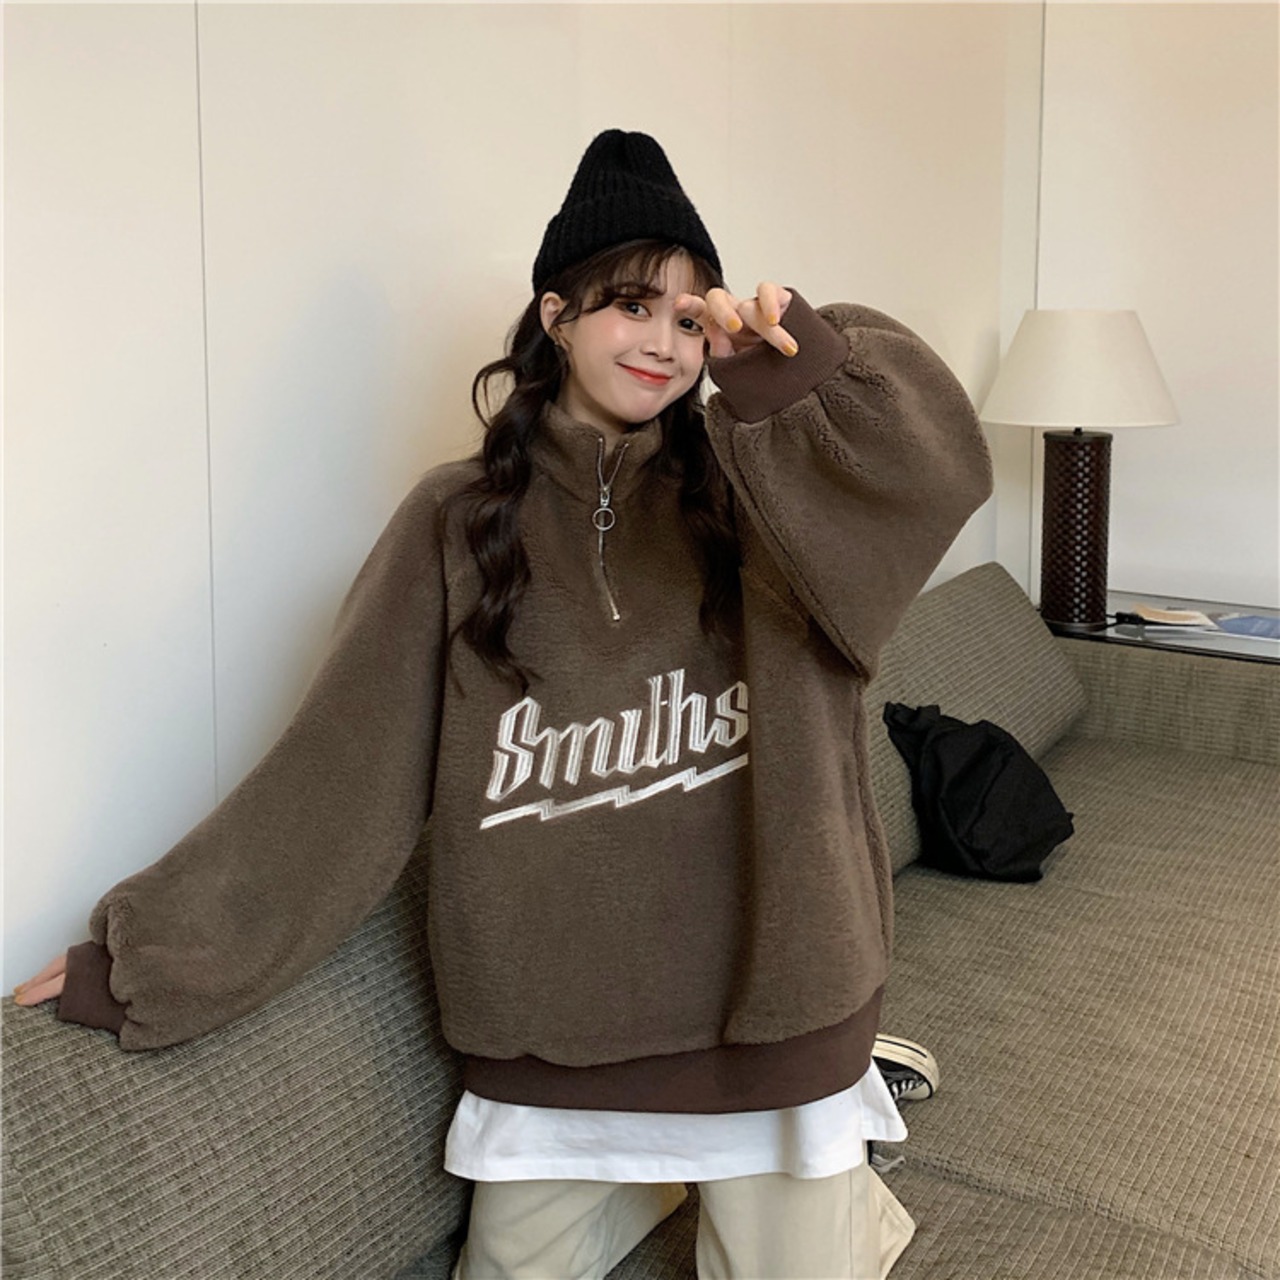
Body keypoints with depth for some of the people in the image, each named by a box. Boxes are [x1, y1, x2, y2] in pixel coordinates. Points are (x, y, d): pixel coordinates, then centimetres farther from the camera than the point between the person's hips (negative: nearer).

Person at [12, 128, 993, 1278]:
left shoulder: (746, 490, -3)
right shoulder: (461, 519, -3)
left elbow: (937, 464, -22)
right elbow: (337, 770, -3)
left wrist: (796, 357, -38)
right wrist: (140, 950, -4)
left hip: (762, 1006, -1)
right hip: (549, 1024, 2)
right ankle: (647, 1182, 46)